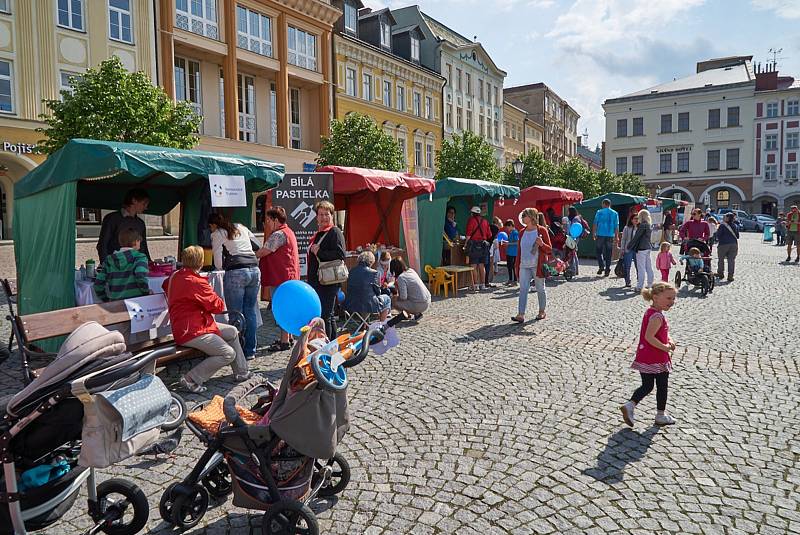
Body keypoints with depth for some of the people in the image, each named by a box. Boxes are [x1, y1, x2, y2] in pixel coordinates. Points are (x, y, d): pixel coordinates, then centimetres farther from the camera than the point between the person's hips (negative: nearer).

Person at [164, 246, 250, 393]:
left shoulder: (175, 276, 6)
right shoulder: (196, 282, -22)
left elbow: (165, 286, 33)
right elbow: (218, 306, -15)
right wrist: (210, 292, 6)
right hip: (190, 332, -11)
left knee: (232, 332, 16)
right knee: (229, 354, -16)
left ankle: (241, 373, 22)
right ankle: (191, 380, -9)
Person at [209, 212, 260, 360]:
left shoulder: (217, 234, 7)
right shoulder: (241, 227, 22)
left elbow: (218, 264, 3)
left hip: (236, 272, -5)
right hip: (255, 270, 6)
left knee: (236, 314, 2)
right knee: (250, 312, 11)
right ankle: (250, 351, 17)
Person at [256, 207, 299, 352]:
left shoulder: (278, 235, -15)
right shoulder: (288, 232, 18)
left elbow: (262, 252, -13)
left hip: (281, 277, -11)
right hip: (290, 276, 11)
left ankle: (284, 341, -1)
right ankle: (288, 337, 26)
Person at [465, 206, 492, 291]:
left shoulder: (471, 220, -3)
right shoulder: (485, 221, 11)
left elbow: (468, 234, -10)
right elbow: (489, 235, 12)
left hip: (474, 244, -5)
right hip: (483, 245, 5)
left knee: (474, 266, -2)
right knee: (482, 266, 11)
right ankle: (482, 284, 14)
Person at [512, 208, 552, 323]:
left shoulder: (541, 230, -3)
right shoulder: (522, 232, 11)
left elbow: (549, 250, -3)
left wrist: (541, 244, -23)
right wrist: (517, 266, 14)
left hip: (537, 265, -4)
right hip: (524, 266, 4)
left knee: (540, 289, 8)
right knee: (523, 289, -5)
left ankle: (542, 311, 24)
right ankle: (521, 315, -10)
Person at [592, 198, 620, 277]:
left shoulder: (599, 212, 0)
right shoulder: (615, 213, 7)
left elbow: (595, 223, -3)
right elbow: (616, 226, 4)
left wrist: (593, 233, 3)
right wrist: (616, 237, 8)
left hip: (600, 235, -2)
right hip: (610, 235, 2)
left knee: (599, 251, 7)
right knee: (608, 253, 7)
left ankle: (601, 266, -8)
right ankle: (607, 269, 8)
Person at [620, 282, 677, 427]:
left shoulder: (650, 312, 9)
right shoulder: (657, 316, -21)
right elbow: (649, 337, -29)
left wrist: (669, 340, 4)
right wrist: (665, 347, -19)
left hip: (644, 358, 8)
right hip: (657, 359, -8)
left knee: (647, 386, 15)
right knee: (662, 387, 10)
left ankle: (630, 405, 0)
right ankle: (661, 415, 23)